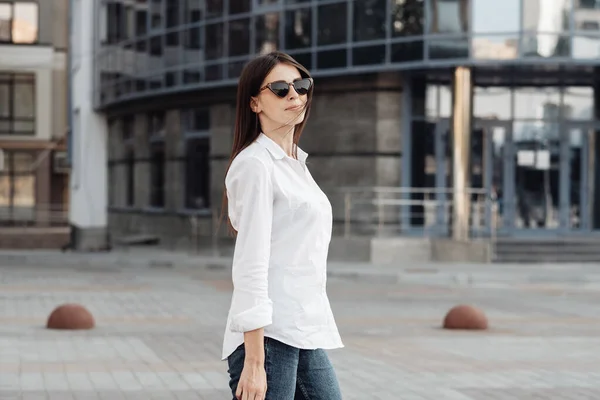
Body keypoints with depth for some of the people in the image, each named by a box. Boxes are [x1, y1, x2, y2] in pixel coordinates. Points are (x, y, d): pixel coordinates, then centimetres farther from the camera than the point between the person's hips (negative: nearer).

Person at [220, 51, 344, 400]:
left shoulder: (296, 164, 19)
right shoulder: (256, 164, -8)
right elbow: (250, 266, -15)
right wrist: (254, 361, -21)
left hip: (308, 339, 9)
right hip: (268, 334, -9)